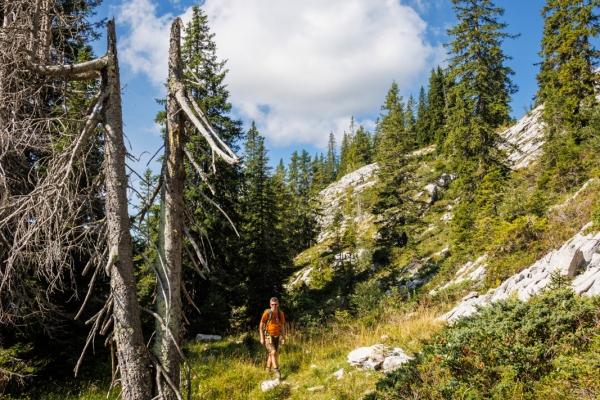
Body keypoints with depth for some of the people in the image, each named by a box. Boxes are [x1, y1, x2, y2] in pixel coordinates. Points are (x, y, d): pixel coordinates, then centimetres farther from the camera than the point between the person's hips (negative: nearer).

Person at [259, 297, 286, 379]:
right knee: (273, 352, -19)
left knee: (271, 354, 12)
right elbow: (261, 326, -7)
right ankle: (277, 371, -17)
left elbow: (282, 326, 9)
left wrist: (283, 338, 6)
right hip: (268, 336, -5)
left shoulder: (281, 313, 0)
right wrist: (262, 338, -10)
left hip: (276, 337, 5)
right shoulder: (267, 313, -13)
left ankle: (267, 371, 28)